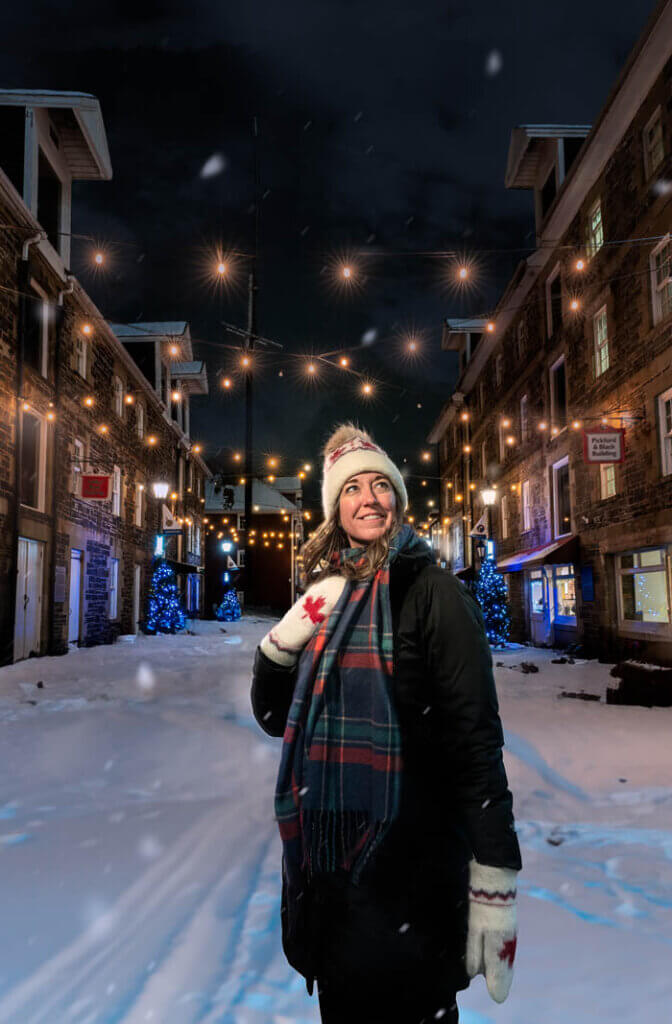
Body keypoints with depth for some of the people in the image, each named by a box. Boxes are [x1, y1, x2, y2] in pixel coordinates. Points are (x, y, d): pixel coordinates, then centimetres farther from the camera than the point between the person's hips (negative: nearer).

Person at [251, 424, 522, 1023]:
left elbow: (477, 737, -15)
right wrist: (288, 634, -9)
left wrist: (495, 885, -19)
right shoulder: (326, 596, 7)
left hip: (410, 856, -6)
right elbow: (272, 716, 9)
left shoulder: (430, 590, -11)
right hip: (326, 853, 6)